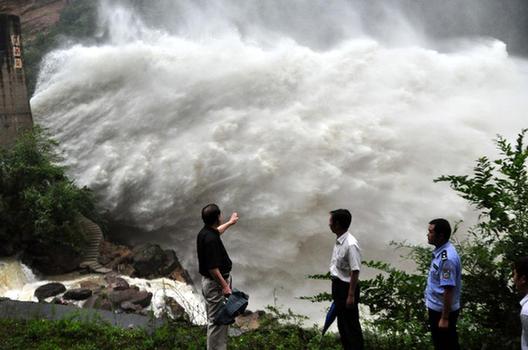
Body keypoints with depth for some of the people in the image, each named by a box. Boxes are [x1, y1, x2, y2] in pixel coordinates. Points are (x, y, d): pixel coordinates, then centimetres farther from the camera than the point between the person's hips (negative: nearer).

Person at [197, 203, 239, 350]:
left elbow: (217, 231, 30)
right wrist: (225, 286, -22)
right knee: (217, 320, 0)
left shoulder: (207, 232, 3)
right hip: (215, 283, -10)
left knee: (216, 319, 20)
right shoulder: (210, 239, -28)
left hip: (210, 282, 10)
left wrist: (230, 222, 42)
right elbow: (212, 268, -28)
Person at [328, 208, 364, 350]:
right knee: (342, 323, 19)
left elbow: (355, 272, -23)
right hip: (337, 285, 9)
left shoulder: (350, 244, -24)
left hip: (347, 287, -9)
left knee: (351, 324, 3)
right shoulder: (338, 241, 5)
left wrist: (351, 295, -21)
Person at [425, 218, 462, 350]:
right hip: (436, 307, 9)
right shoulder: (439, 250, 2)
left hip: (443, 310, -9)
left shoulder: (447, 258, -29)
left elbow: (449, 290, -26)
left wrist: (445, 318, -21)